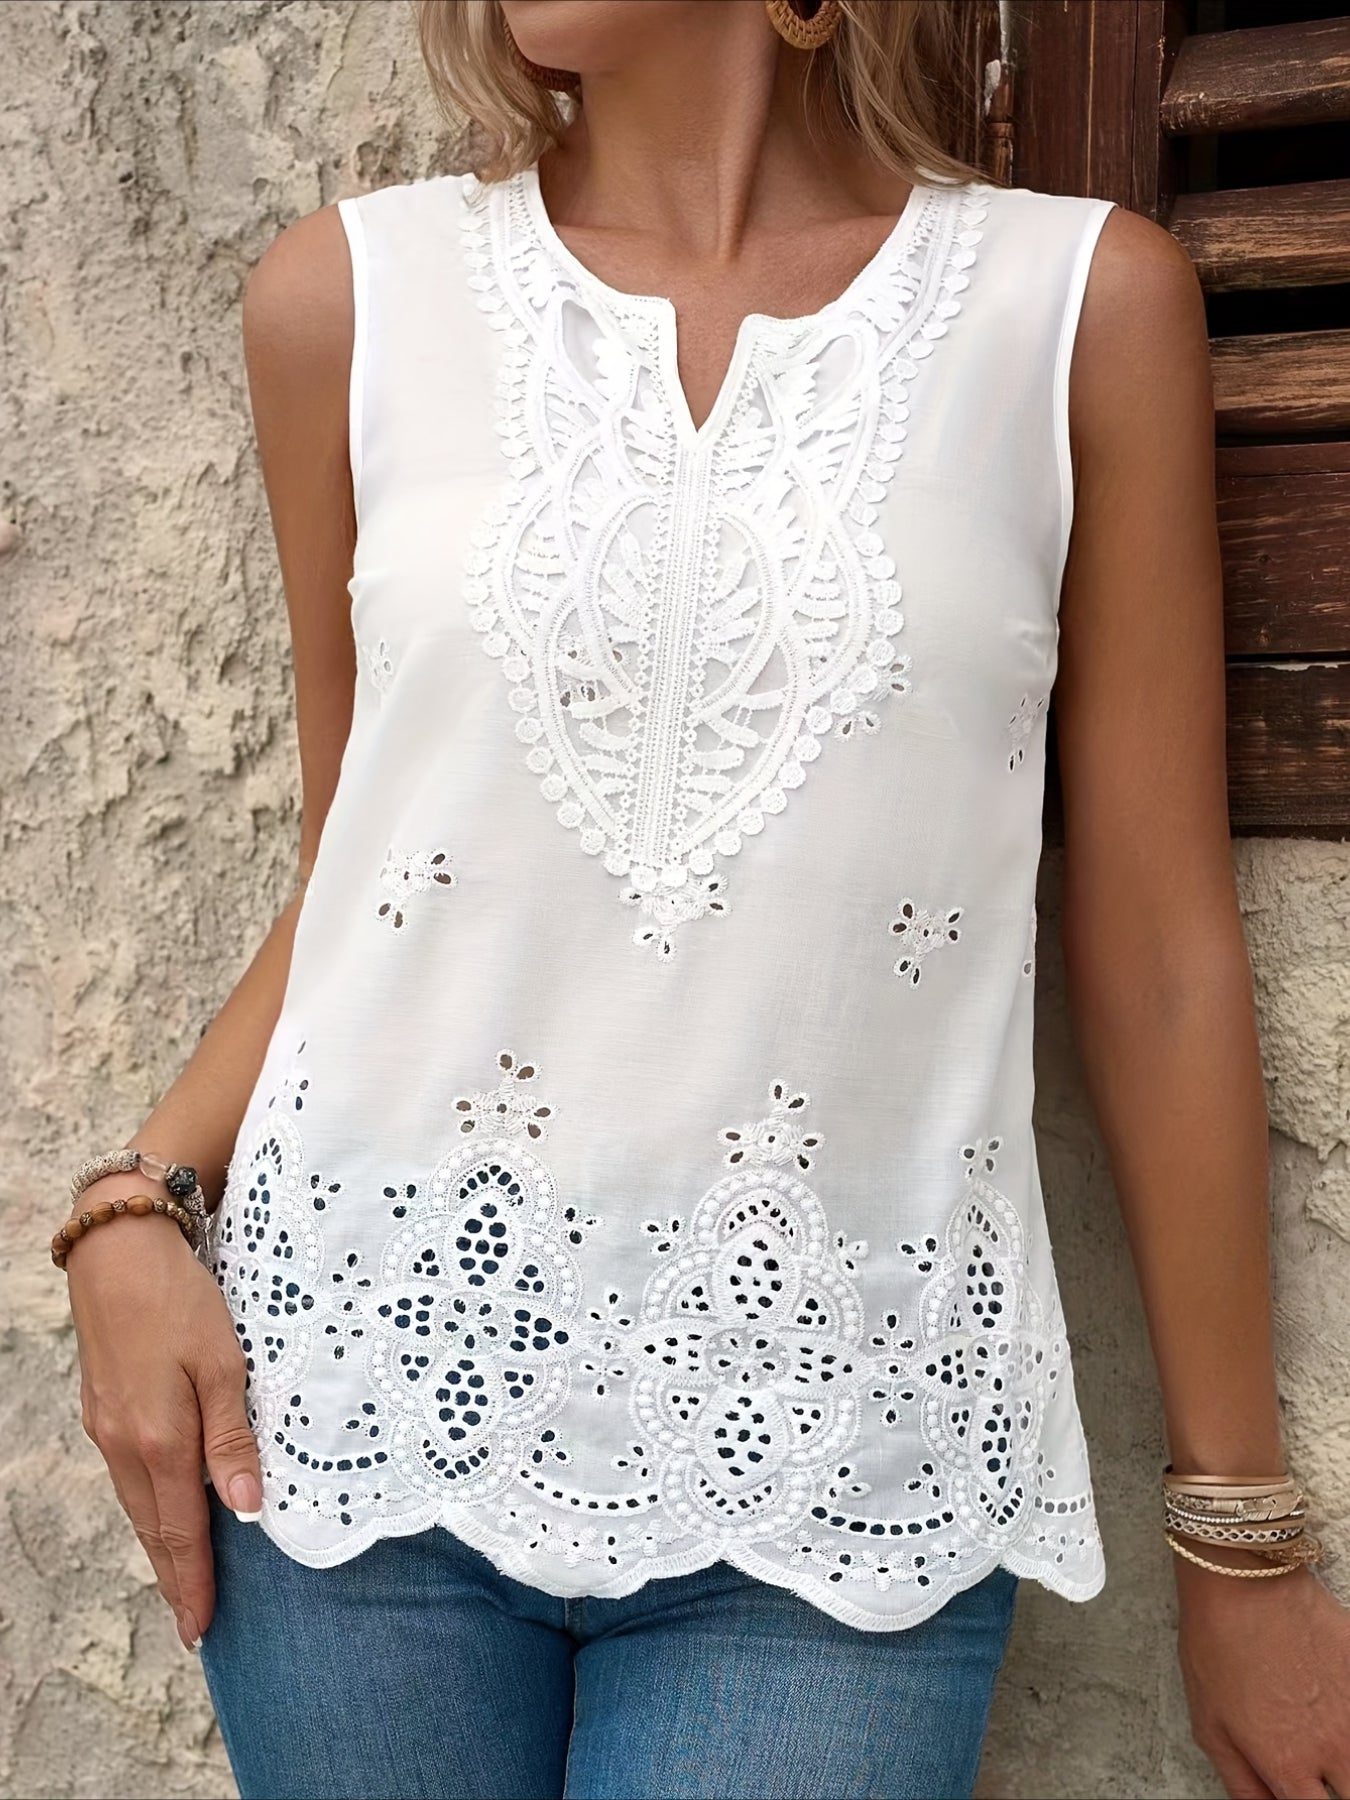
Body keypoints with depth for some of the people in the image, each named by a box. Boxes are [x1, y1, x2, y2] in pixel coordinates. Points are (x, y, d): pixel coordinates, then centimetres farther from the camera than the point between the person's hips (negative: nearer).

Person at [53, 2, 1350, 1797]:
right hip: (368, 1372, 2)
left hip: (839, 1447, -1)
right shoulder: (354, 291, 4)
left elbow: (1159, 953, 0)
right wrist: (138, 1204, -5)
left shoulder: (1088, 299, -1)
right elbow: (346, 873, 10)